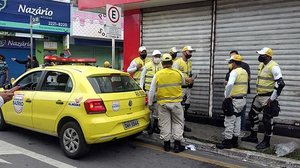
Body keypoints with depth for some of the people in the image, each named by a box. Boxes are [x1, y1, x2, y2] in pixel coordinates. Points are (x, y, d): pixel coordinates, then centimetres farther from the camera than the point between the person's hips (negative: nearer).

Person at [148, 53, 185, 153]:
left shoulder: (157, 75, -3)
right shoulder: (178, 73, -4)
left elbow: (151, 91, -2)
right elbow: (183, 83, 17)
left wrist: (150, 103, 9)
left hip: (162, 103, 1)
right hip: (176, 102, 0)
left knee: (165, 123, 10)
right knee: (178, 123, 11)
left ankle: (166, 144, 17)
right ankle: (177, 145, 10)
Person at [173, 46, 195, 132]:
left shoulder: (189, 62, 15)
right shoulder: (177, 62, -10)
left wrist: (191, 80, 1)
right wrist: (186, 79, -20)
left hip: (188, 87, 8)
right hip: (180, 87, -8)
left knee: (186, 106, 12)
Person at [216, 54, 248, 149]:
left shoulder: (234, 72, -17)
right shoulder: (244, 72, 11)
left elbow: (229, 85, -33)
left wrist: (226, 96, -23)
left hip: (234, 100, -9)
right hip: (242, 99, 9)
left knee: (229, 121, -2)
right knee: (237, 120, 15)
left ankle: (227, 142, 3)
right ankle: (235, 141, 22)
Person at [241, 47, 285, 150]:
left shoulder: (273, 67, -18)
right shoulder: (261, 65, 10)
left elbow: (280, 84, -23)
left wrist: (272, 99, -20)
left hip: (267, 98, -9)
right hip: (259, 96, 9)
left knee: (267, 120, 1)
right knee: (252, 114, 16)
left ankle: (266, 141, 16)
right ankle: (253, 137, 31)